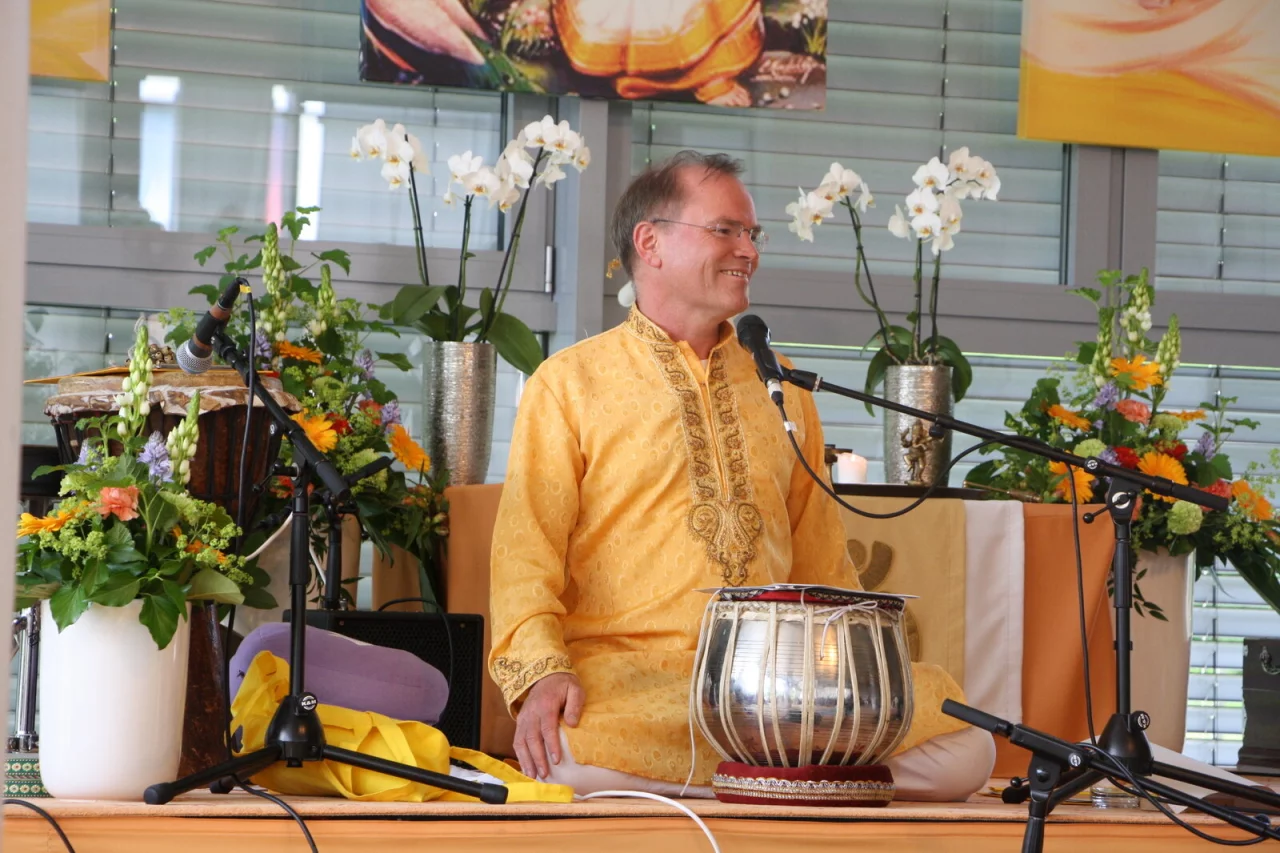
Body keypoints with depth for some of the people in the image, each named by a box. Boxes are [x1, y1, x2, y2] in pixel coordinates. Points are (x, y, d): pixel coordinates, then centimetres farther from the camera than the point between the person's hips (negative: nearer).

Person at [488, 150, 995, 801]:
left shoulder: (780, 387, 22)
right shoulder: (569, 382, 8)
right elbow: (526, 549, -2)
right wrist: (541, 669, -20)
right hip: (628, 670, -3)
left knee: (964, 747, -19)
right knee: (573, 751, -39)